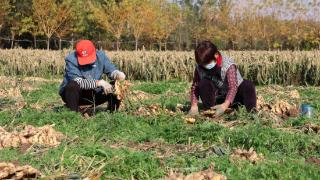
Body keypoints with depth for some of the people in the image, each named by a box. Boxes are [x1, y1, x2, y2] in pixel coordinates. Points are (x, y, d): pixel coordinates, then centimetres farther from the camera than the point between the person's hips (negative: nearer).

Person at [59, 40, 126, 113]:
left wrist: (118, 74, -28)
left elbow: (111, 70, -3)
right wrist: (99, 82, -38)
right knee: (73, 85, -37)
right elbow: (78, 82, -31)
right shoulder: (71, 60, -22)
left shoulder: (100, 55, -7)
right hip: (71, 94, -4)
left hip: (93, 95, 4)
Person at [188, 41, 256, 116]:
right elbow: (195, 86, -11)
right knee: (203, 84, -26)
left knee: (248, 85, -30)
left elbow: (233, 87, -36)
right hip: (217, 98, 2)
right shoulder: (199, 67, -14)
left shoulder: (228, 65, -26)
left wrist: (225, 105, -52)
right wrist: (194, 106, -25)